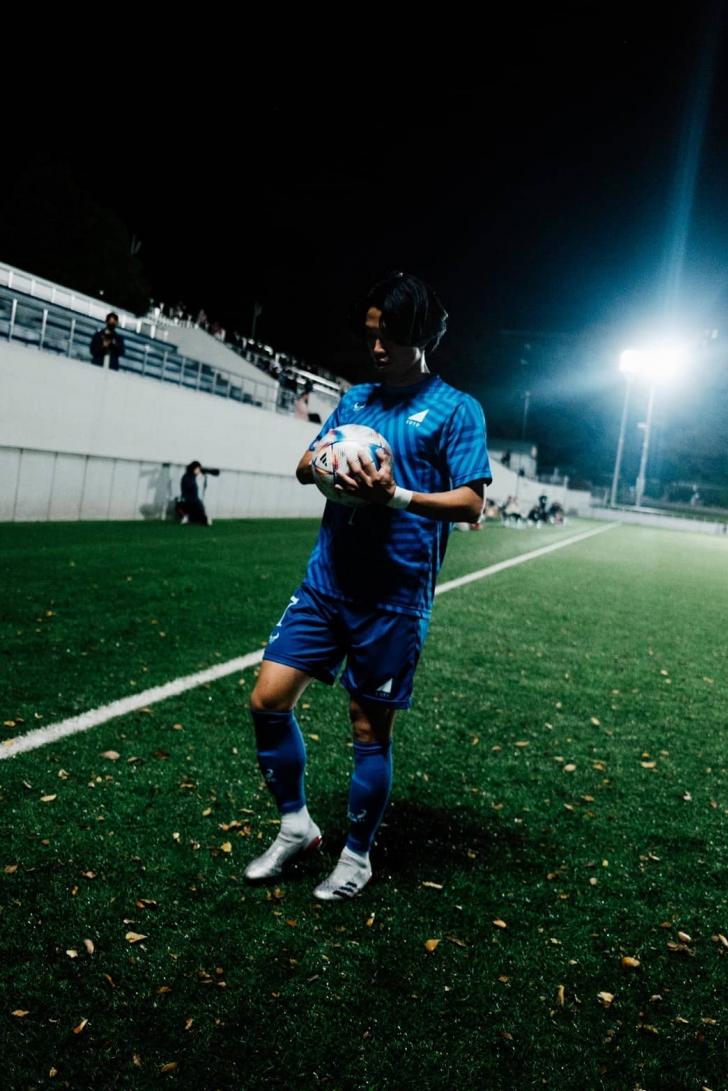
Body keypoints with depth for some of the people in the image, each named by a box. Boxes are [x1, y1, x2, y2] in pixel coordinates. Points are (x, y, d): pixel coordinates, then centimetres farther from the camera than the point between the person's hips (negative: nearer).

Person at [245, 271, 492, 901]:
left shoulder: (455, 409, -3)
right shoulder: (356, 398, 14)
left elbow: (471, 502, -9)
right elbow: (306, 466, 16)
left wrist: (396, 495, -23)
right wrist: (319, 461, -8)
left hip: (393, 598, -5)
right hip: (326, 583, 6)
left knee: (370, 730, 4)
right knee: (269, 699, 2)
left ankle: (357, 857, 26)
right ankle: (296, 827, 24)